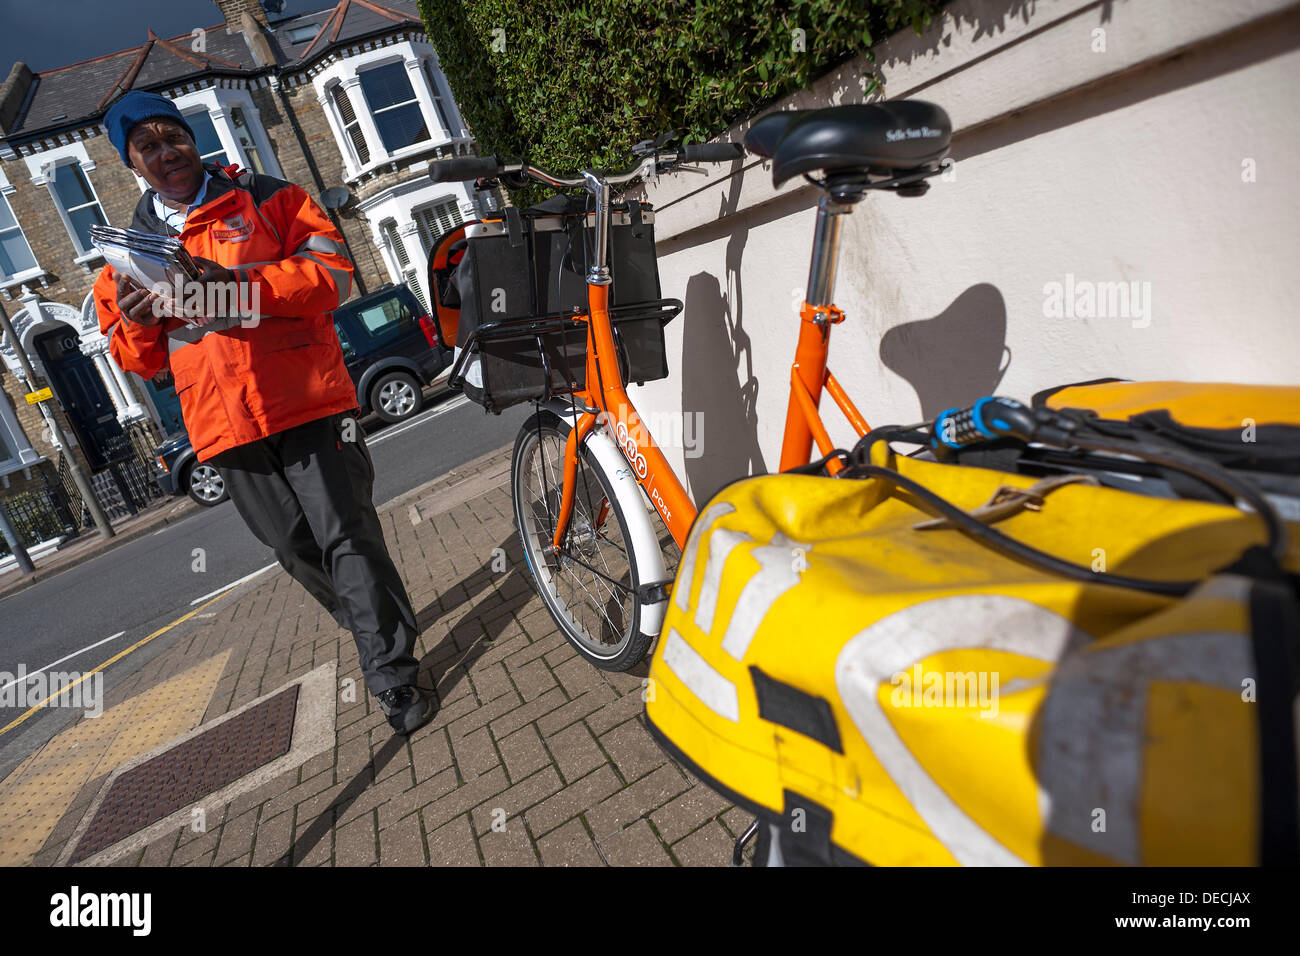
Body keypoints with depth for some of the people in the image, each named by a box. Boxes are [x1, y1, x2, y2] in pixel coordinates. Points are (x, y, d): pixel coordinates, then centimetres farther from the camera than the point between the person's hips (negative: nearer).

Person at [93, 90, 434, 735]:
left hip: (306, 401, -4)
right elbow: (138, 361, 17)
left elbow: (334, 270, -6)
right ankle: (375, 624, 34)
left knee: (345, 536, -7)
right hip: (225, 427, 4)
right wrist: (136, 324, -7)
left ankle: (390, 675, 3)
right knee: (295, 549, 11)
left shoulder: (266, 200, 7)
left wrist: (238, 283, -18)